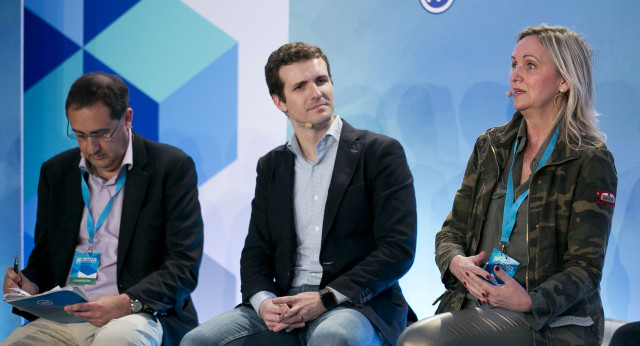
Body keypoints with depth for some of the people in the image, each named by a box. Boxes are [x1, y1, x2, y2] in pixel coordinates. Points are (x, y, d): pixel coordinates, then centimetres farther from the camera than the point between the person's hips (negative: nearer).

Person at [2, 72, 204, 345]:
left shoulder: (173, 167, 0)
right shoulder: (55, 172, 16)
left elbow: (183, 266, -6)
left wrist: (127, 303, -22)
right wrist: (31, 286, -1)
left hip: (140, 313, -4)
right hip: (65, 317, 4)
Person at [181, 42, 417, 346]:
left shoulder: (380, 152, 3)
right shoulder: (271, 167, 19)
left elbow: (398, 249, -5)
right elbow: (256, 252, 18)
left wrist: (326, 299, -15)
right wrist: (263, 302, -6)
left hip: (358, 307, -4)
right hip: (285, 307, 5)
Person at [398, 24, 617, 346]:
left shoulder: (591, 161, -3)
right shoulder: (490, 147, 14)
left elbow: (584, 268, -6)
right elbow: (452, 231, 15)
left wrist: (530, 301, -25)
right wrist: (456, 263, -10)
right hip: (475, 305, 5)